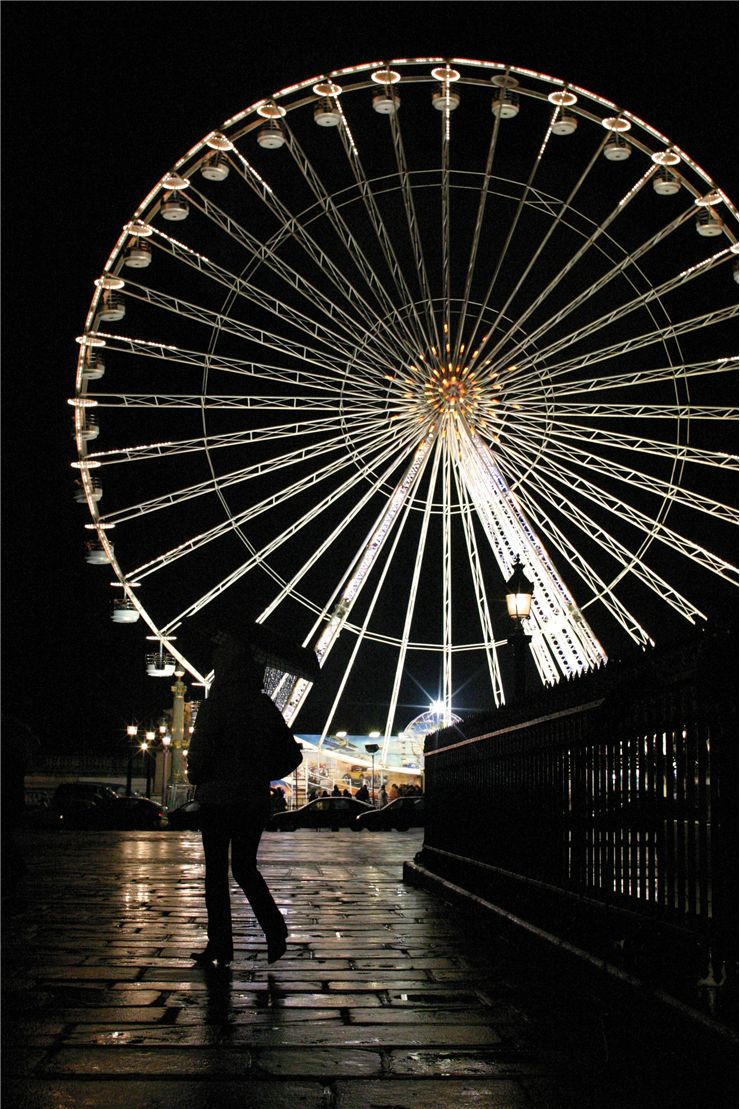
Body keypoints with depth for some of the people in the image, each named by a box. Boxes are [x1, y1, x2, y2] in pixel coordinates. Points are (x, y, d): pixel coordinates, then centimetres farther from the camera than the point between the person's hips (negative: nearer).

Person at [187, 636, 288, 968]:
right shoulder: (265, 705, 3)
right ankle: (275, 931, 0)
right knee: (245, 867, 16)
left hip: (218, 800, -5)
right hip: (256, 800, 5)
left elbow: (199, 753, -15)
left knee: (216, 872, 6)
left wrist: (197, 778, 6)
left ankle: (220, 946, 8)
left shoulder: (216, 704, -13)